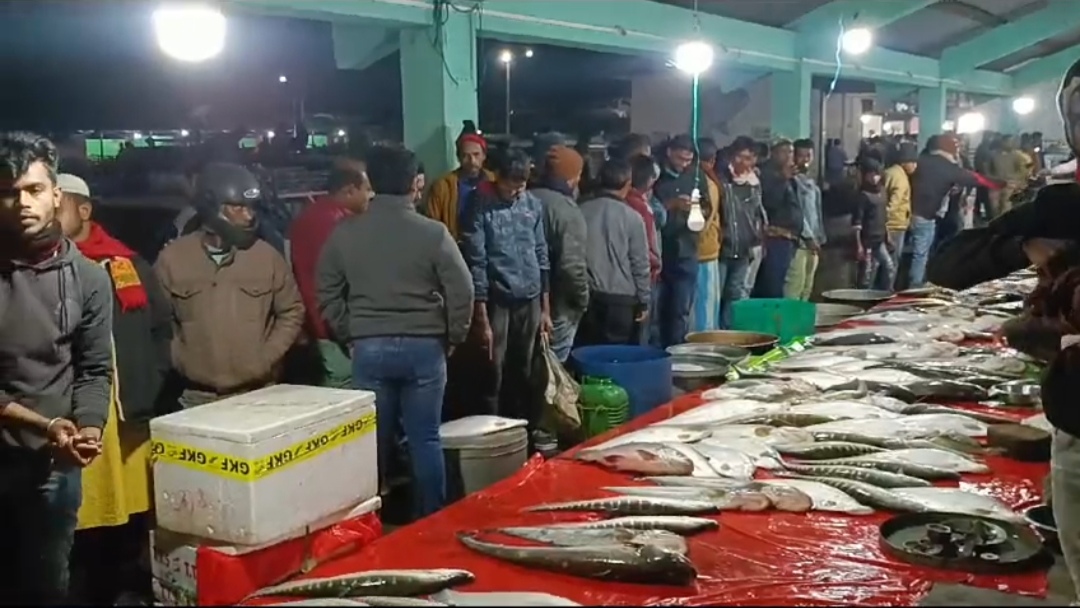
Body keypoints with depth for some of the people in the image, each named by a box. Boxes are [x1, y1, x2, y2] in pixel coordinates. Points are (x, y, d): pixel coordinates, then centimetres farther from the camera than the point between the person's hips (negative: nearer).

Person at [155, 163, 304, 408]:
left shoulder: (267, 256, 0)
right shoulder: (172, 258, -1)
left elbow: (292, 312, 8)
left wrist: (266, 359, -2)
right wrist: (180, 360, -4)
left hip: (257, 394, 1)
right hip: (197, 397, 0)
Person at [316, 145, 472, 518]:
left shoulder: (345, 232, -1)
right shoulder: (433, 233, -9)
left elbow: (326, 293, 6)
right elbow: (462, 292, -7)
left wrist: (349, 336, 14)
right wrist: (452, 339, 7)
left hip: (369, 348, 2)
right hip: (424, 347, -2)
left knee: (374, 441, 11)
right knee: (425, 440, 7)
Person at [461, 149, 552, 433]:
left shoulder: (533, 204, 6)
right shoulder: (481, 205, -9)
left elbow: (541, 255, 12)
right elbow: (476, 262, -11)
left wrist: (545, 307, 10)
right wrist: (482, 317, -14)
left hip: (530, 299, 4)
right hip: (496, 299, -4)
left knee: (524, 372, 12)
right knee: (494, 373, 1)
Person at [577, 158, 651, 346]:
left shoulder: (581, 212, 0)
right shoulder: (632, 217, -9)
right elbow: (640, 264, -6)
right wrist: (643, 301, 4)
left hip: (588, 297, 3)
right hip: (622, 299, -3)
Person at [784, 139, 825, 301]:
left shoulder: (812, 183, 18)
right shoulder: (793, 181, -9)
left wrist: (819, 238, 15)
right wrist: (808, 236, -15)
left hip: (813, 241, 9)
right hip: (799, 240, -9)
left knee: (807, 287, 9)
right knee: (795, 284, -12)